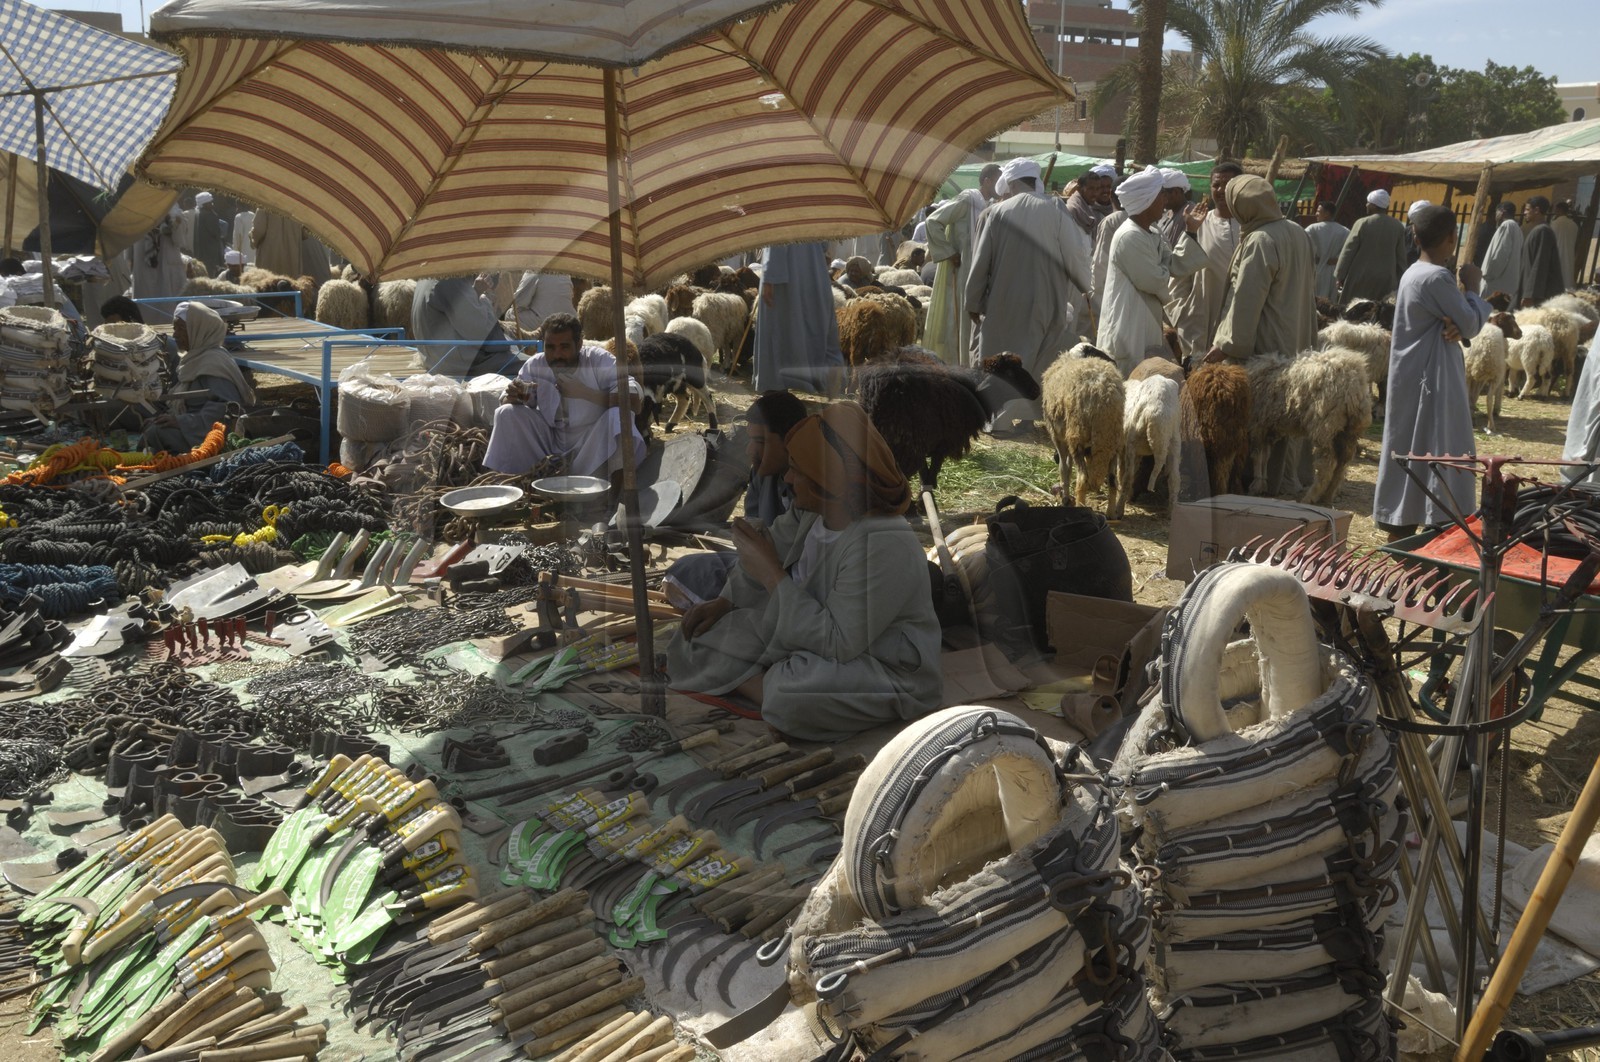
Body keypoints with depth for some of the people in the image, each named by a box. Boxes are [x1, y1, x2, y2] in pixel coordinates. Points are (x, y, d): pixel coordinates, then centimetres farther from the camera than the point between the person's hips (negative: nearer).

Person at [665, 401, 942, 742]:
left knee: (792, 697, -38)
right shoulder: (813, 511, -7)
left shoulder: (885, 547, -32)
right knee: (703, 636, 1)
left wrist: (772, 575, -27)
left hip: (889, 671, -8)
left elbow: (837, 643, -34)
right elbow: (774, 546, 13)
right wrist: (725, 602, 0)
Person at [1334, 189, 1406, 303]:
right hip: (1386, 281, 3)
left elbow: (1348, 252, -6)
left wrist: (1340, 276, 3)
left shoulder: (1362, 224, -8)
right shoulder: (1398, 227, 3)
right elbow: (1401, 258, 6)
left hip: (1361, 279, -3)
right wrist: (1399, 281, 14)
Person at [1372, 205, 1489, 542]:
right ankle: (1440, 526, -3)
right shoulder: (1437, 278, -19)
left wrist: (1456, 325, -9)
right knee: (1438, 455, -5)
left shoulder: (1413, 274, 11)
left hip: (1410, 379, 10)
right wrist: (1472, 288, 2)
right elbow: (1471, 323, -12)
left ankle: (1399, 532, 18)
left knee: (1408, 452, 12)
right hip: (1433, 382, -10)